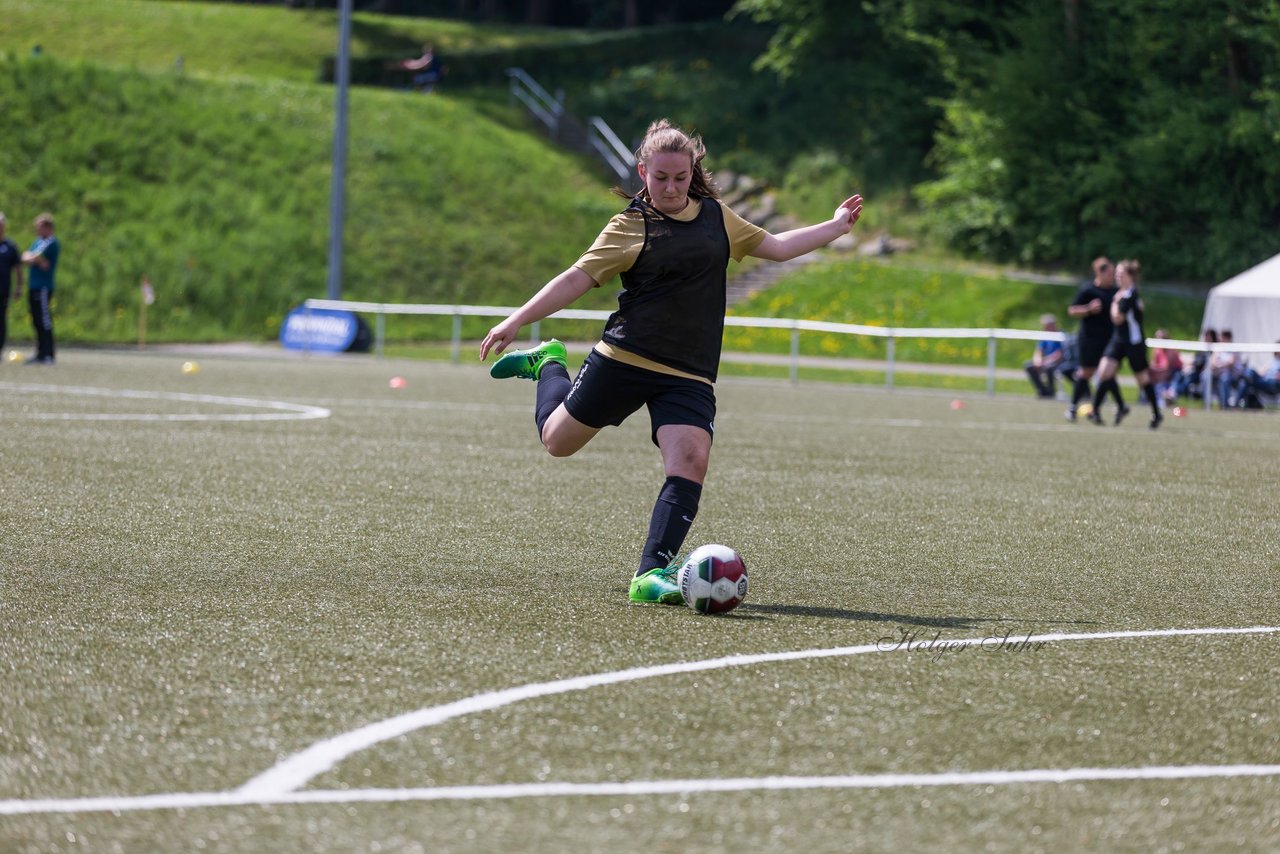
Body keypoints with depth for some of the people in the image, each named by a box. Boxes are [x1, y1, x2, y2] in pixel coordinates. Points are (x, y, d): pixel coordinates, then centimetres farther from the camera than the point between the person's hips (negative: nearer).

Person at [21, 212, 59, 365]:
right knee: (37, 322, 10)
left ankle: (47, 356, -11)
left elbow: (34, 258, -15)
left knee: (44, 323, -10)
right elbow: (26, 257, 8)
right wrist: (39, 261, -8)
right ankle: (40, 354, 15)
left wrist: (31, 258, 5)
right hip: (34, 286, 9)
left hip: (43, 287, -9)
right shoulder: (38, 241, 19)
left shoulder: (51, 243, -9)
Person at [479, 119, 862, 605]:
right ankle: (548, 366, 43)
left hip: (689, 376, 2)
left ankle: (651, 574, -20)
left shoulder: (717, 217, 11)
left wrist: (836, 226, 23)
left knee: (690, 461, -19)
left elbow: (776, 247, 23)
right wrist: (515, 322, -13)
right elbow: (577, 279, -6)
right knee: (558, 441, 11)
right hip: (624, 359, -2)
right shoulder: (630, 227, -3)